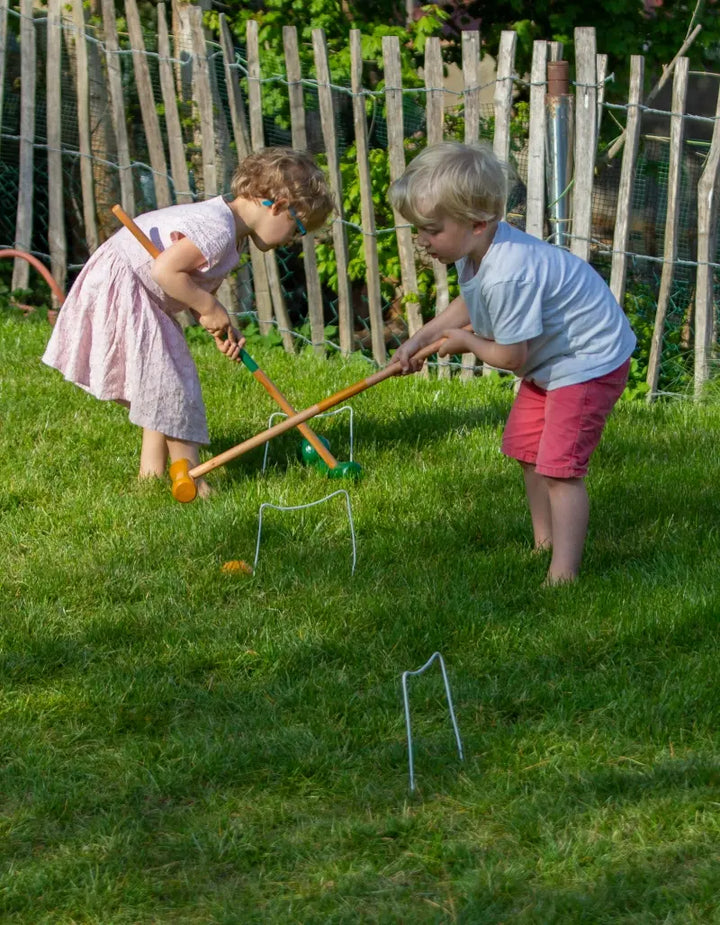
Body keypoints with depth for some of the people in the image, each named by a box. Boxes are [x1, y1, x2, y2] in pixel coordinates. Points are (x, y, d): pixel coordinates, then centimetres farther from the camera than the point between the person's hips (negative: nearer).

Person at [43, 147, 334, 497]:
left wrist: (222, 327, -5)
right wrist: (210, 309, -21)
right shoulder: (217, 229, -26)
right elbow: (166, 271, -32)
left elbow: (197, 289, 10)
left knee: (162, 383, 13)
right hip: (119, 288, -11)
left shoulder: (232, 234, 7)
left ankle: (152, 470, 18)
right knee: (167, 380, -9)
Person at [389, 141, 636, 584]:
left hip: (589, 361, -11)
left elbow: (511, 356, -26)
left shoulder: (507, 276, -36)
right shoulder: (477, 249, -5)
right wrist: (421, 338, 8)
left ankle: (563, 577, -14)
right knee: (527, 451, 19)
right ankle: (544, 544, 31)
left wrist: (466, 342, -7)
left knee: (559, 468, -15)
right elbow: (470, 305, 17)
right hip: (548, 358, 11)